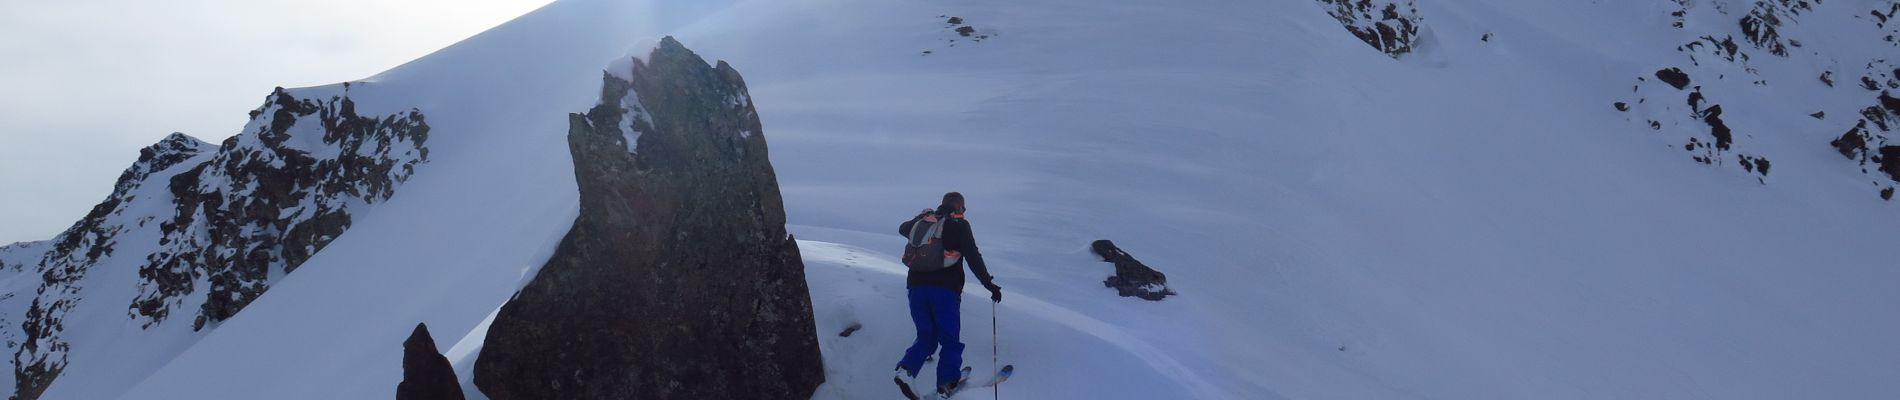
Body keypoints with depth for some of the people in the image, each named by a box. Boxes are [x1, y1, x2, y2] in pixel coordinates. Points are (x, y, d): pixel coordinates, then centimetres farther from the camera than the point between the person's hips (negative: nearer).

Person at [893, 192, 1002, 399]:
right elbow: (973, 257, -6)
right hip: (945, 289, -4)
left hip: (916, 287, 4)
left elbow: (903, 229, 38)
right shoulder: (960, 224, 3)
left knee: (926, 337, 15)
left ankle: (906, 370, -7)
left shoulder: (924, 221, 16)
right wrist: (989, 283, -3)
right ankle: (947, 382, -8)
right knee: (949, 339, 6)